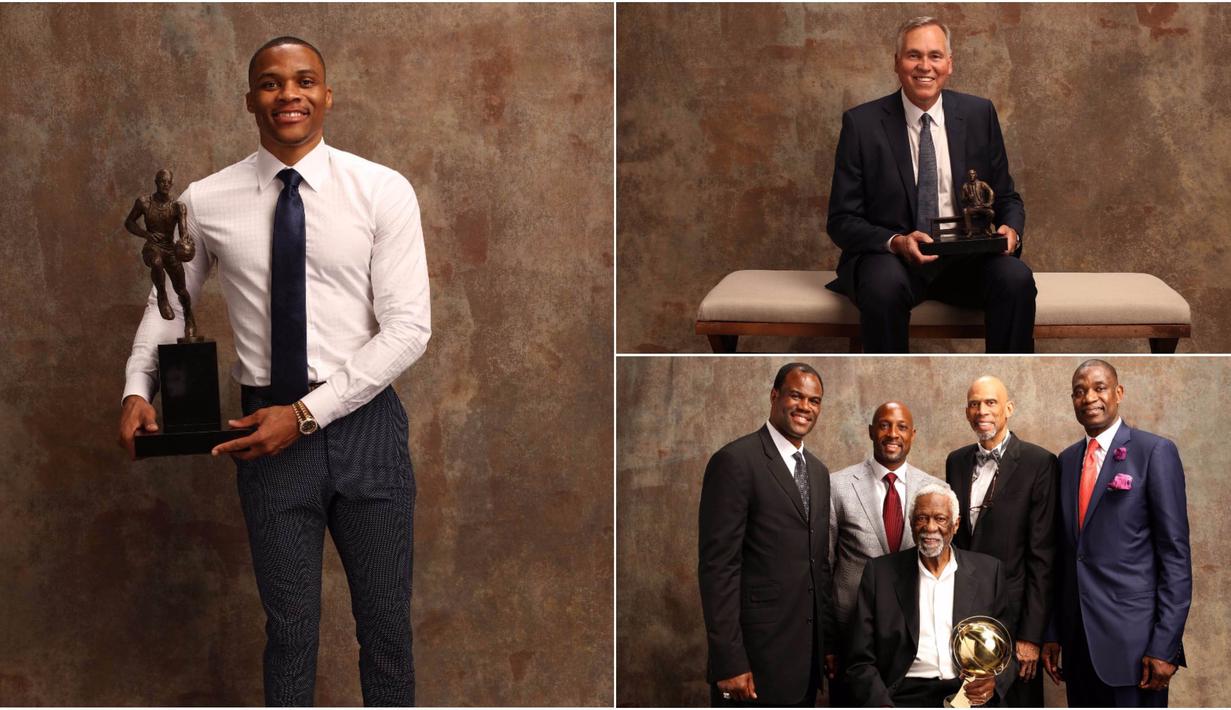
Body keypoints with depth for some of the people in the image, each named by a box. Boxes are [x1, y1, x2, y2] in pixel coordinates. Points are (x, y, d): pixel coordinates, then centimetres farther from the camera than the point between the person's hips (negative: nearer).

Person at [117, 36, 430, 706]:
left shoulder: (383, 191, -6)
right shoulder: (207, 202, 1)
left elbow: (408, 327, -9)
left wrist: (307, 413, -15)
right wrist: (138, 387, 0)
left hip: (363, 421, -1)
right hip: (269, 429, 1)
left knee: (386, 624, 10)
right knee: (289, 628, 10)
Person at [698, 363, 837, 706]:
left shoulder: (818, 471, 15)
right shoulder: (735, 461, -10)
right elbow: (717, 565, -15)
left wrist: (829, 644, 15)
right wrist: (729, 663, -18)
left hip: (806, 658, 7)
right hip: (756, 655, -7)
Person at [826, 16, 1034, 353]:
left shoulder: (979, 114, 5)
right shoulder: (862, 123, -2)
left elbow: (1006, 198, 13)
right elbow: (841, 220, -2)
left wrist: (1010, 230, -11)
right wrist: (896, 242, -22)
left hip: (965, 257, 3)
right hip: (889, 256, -2)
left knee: (1016, 278, -28)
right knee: (884, 285, -36)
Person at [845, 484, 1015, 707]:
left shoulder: (988, 571, 11)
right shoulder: (880, 573, 8)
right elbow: (862, 662, 6)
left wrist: (994, 680, -9)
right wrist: (882, 705, -12)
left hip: (972, 696, 2)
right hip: (904, 699, -2)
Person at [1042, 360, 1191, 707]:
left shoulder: (1155, 452, -5)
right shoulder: (1066, 460, 13)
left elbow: (1176, 554, -8)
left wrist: (1165, 645, -13)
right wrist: (1052, 634, 11)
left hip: (1132, 638, -5)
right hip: (1077, 639, 5)